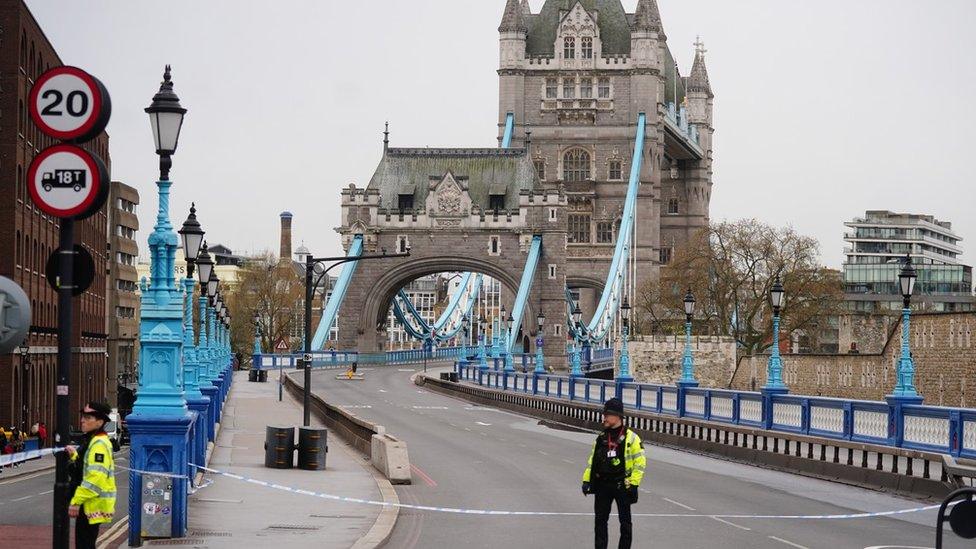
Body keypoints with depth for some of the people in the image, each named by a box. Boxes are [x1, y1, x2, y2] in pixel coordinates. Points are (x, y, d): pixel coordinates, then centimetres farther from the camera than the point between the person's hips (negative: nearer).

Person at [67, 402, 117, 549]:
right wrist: (74, 455, 8)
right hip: (88, 504, 10)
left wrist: (77, 501, -24)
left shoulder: (99, 444, -17)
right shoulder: (90, 440, 16)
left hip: (93, 505, -10)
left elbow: (95, 478, -25)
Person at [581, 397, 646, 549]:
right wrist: (586, 480, 7)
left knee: (625, 522, 5)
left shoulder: (631, 438, -8)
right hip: (602, 486, 5)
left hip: (622, 486, -5)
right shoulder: (602, 438, 9)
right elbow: (592, 460, 15)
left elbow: (640, 462, -9)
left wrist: (633, 484, -14)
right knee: (600, 521, 7)